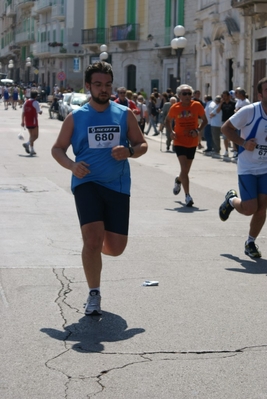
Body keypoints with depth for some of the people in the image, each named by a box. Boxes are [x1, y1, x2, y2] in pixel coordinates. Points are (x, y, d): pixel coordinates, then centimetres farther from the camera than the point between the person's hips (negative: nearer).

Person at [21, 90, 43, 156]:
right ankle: (27, 144, -22)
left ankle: (32, 150, 13)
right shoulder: (35, 102, -11)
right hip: (33, 122, -7)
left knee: (32, 135, 16)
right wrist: (41, 111, 13)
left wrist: (22, 121, 15)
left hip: (27, 122, 7)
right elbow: (39, 112, -11)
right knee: (35, 136, 1)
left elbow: (23, 113, 10)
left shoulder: (26, 102, 9)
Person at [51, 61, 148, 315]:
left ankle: (95, 247, 41)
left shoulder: (125, 114, 6)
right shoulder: (75, 118, 2)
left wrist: (129, 152, -12)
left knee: (116, 247, 3)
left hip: (118, 186, 2)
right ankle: (94, 294, 2)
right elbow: (57, 149, 8)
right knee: (93, 238, -17)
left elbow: (142, 144, 12)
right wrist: (71, 165, -13)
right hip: (87, 183, -2)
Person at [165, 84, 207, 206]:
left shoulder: (197, 105, -7)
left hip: (192, 143, 2)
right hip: (179, 142, -2)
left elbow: (204, 120, 2)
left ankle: (178, 180, 50)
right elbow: (168, 120, 10)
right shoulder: (175, 108, -6)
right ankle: (187, 196, -8)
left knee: (186, 170, 14)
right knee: (184, 168, -15)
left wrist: (198, 131, -15)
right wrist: (171, 132, -8)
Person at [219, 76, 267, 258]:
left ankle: (251, 242, 17)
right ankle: (232, 200, 27)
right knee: (250, 208, -6)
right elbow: (226, 128, -7)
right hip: (247, 168, -4)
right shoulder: (249, 111, -17)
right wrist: (243, 143, -19)